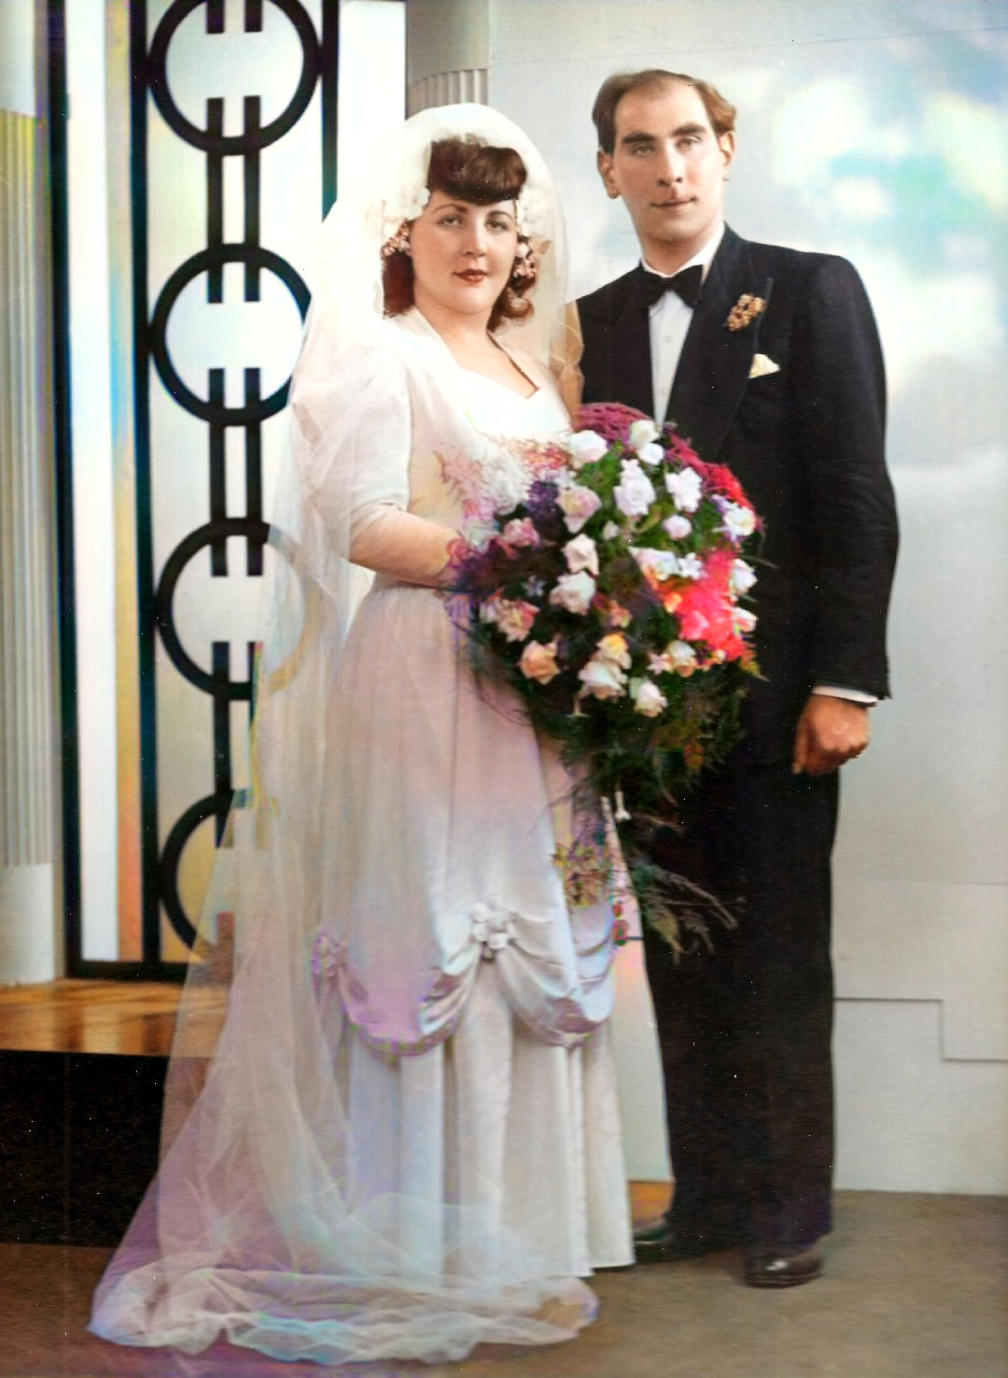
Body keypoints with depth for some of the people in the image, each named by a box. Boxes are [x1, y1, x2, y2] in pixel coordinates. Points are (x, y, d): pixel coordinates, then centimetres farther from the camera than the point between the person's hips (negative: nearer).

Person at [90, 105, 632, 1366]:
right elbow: (365, 526, -14)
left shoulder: (528, 372, 20)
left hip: (526, 700, 7)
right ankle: (418, 1257, 3)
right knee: (420, 948, -5)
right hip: (417, 690, -7)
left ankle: (509, 1238, 17)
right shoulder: (374, 356, -3)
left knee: (525, 955, 8)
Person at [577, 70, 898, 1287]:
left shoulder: (811, 292, -1)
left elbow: (856, 500, -6)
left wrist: (844, 682, -12)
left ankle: (789, 1211, 14)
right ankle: (705, 1198, 20)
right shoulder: (591, 325, 12)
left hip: (774, 696, -4)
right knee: (682, 965, 10)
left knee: (780, 968, 3)